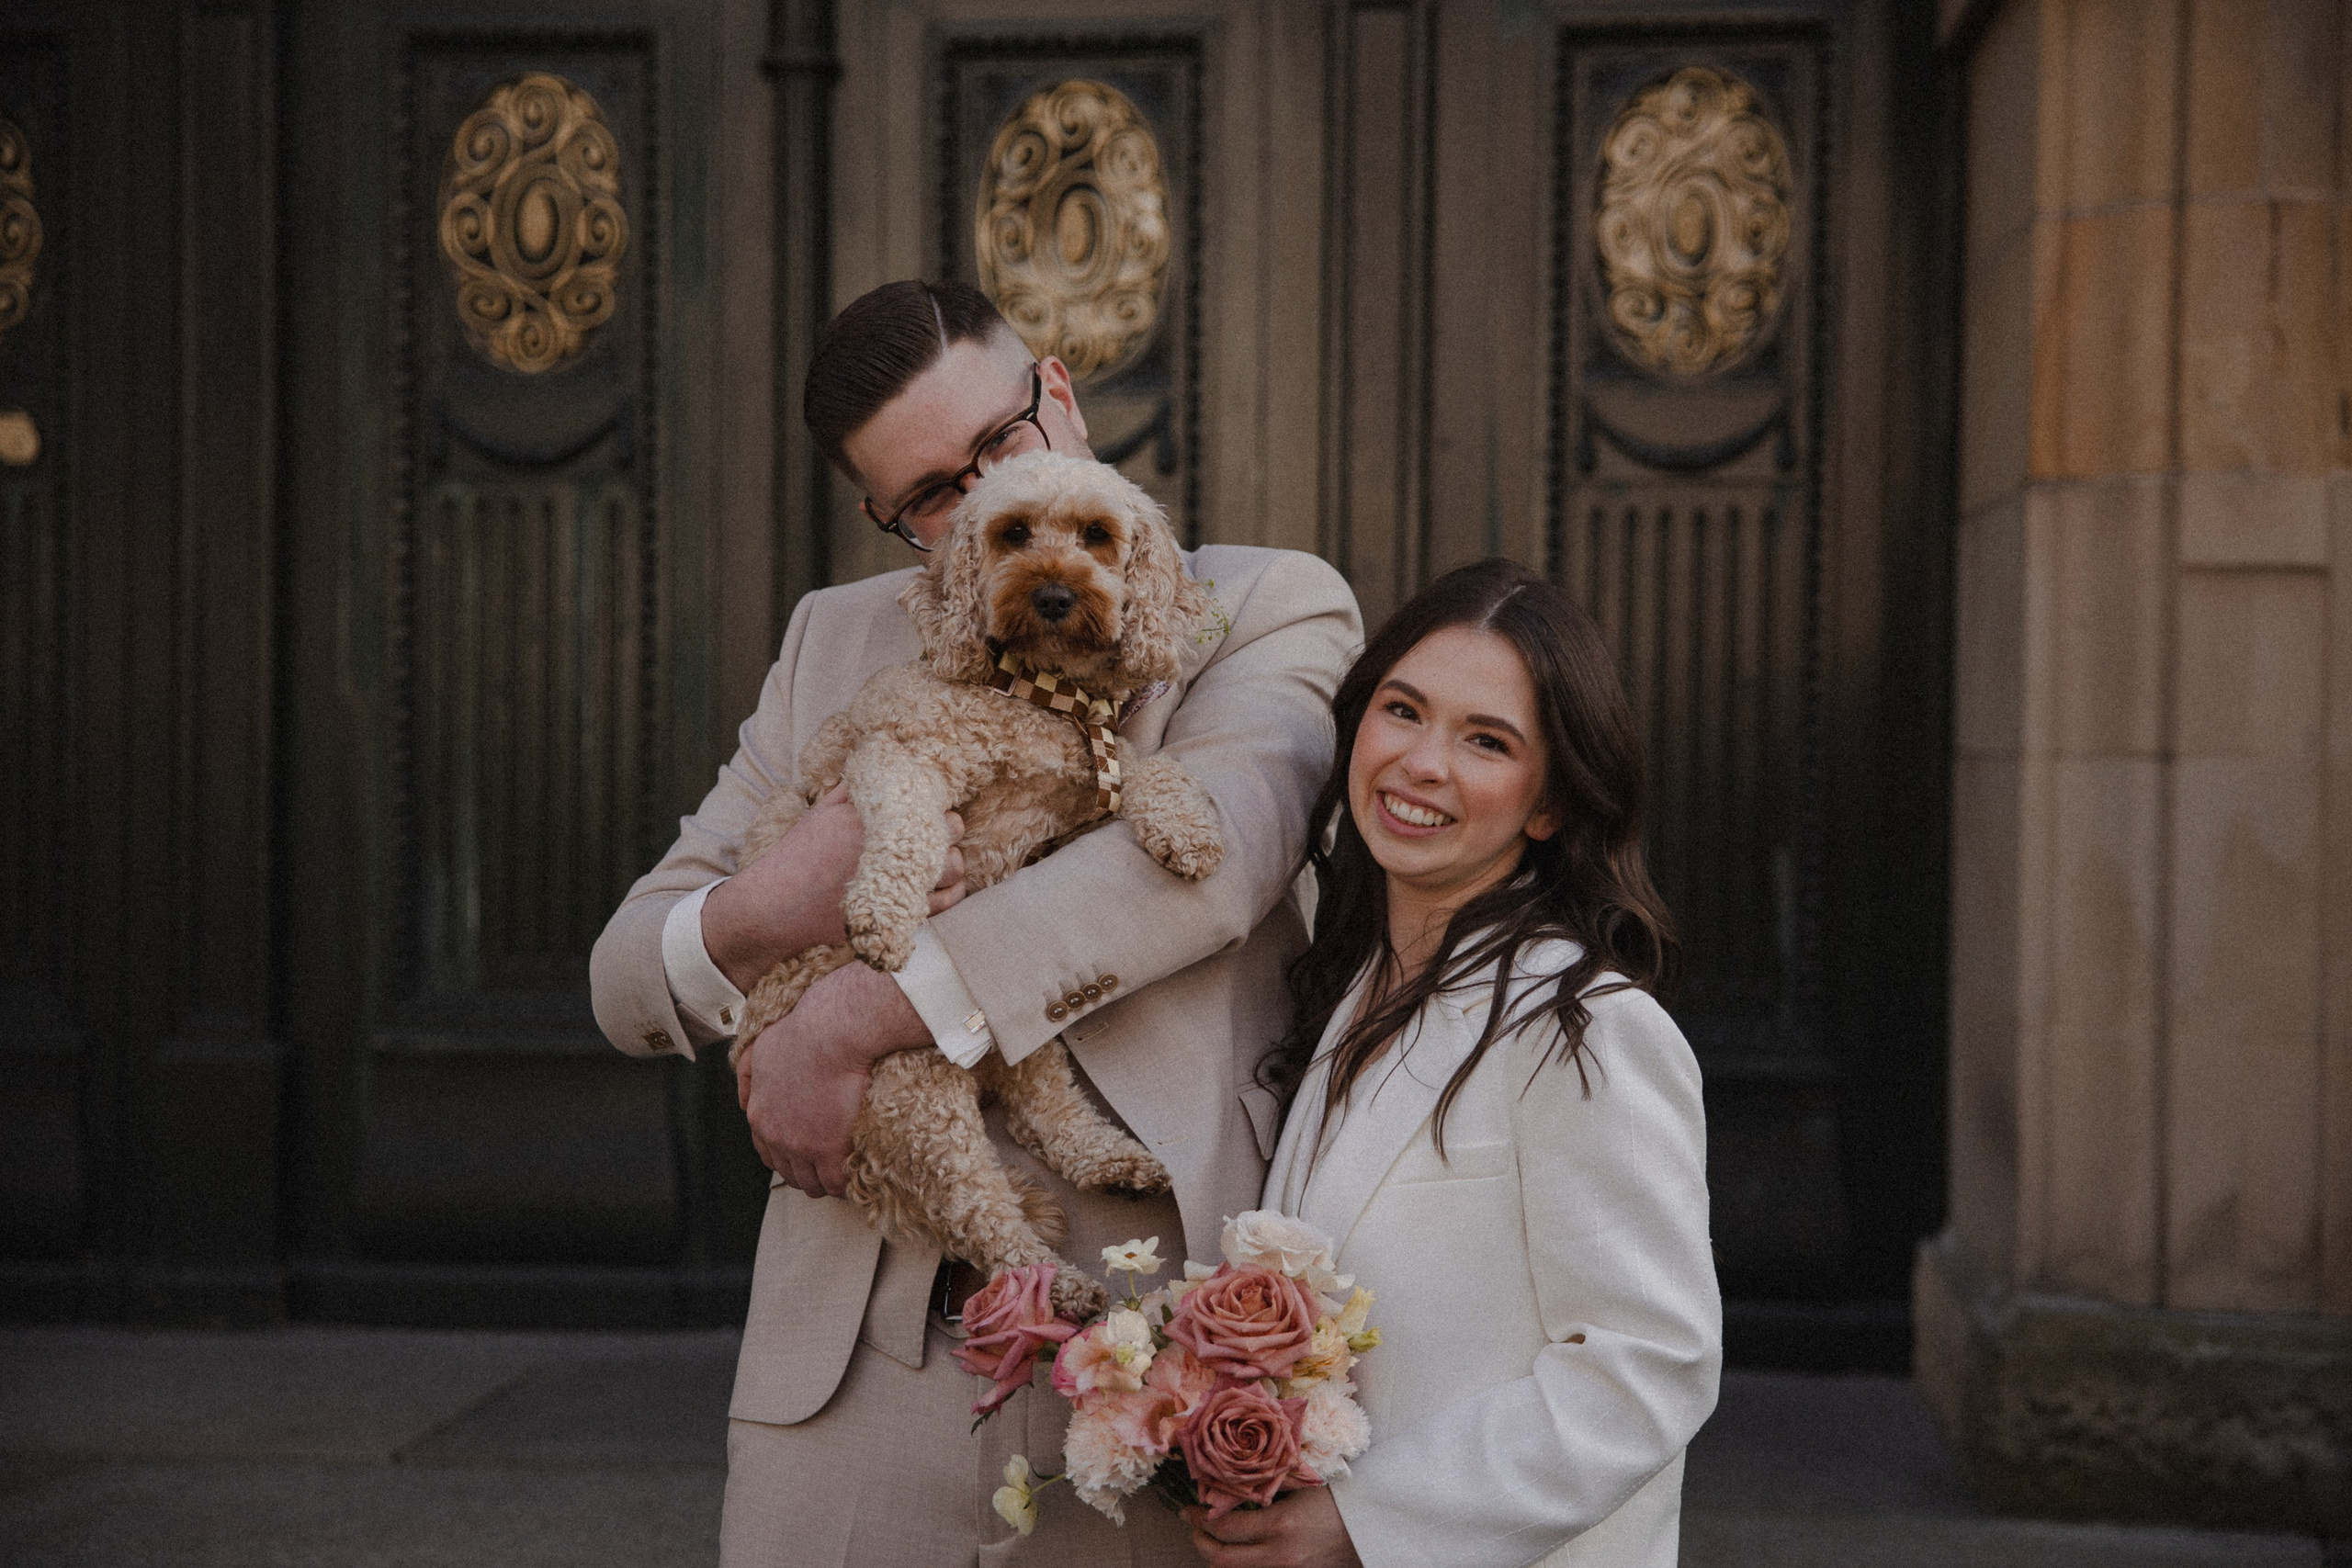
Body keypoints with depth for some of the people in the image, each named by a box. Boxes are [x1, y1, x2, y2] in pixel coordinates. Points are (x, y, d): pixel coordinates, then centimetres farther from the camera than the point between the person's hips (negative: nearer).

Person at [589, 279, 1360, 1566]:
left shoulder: (1269, 609, 3)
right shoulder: (835, 641, 15)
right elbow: (628, 980, 12)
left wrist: (858, 1016, -21)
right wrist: (763, 911, -12)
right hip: (853, 1358, 3)